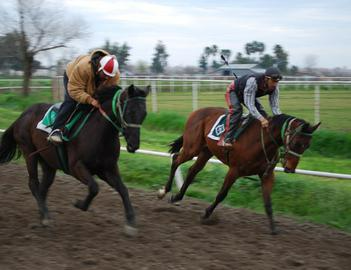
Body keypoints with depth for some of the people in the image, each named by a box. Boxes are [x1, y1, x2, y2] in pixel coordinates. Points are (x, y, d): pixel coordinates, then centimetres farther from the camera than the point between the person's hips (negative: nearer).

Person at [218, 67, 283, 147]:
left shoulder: (274, 87, -24)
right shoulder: (253, 81, -44)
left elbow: (275, 107, -20)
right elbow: (249, 104, -48)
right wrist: (261, 119, -58)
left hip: (250, 94, 7)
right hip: (233, 91, -7)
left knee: (262, 114, -5)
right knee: (236, 109, -32)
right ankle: (226, 139, -35)